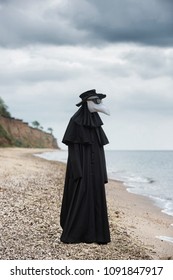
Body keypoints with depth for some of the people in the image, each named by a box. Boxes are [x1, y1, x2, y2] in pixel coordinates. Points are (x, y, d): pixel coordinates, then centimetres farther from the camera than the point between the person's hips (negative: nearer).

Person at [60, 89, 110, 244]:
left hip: (95, 167, 7)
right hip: (81, 166, -7)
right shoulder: (75, 121, -9)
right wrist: (77, 172, -18)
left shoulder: (95, 122, 12)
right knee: (79, 198, -6)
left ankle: (94, 233, 13)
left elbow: (98, 147, 14)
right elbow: (72, 148, -12)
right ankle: (72, 234, 2)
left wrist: (102, 171, 11)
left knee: (96, 197, 6)